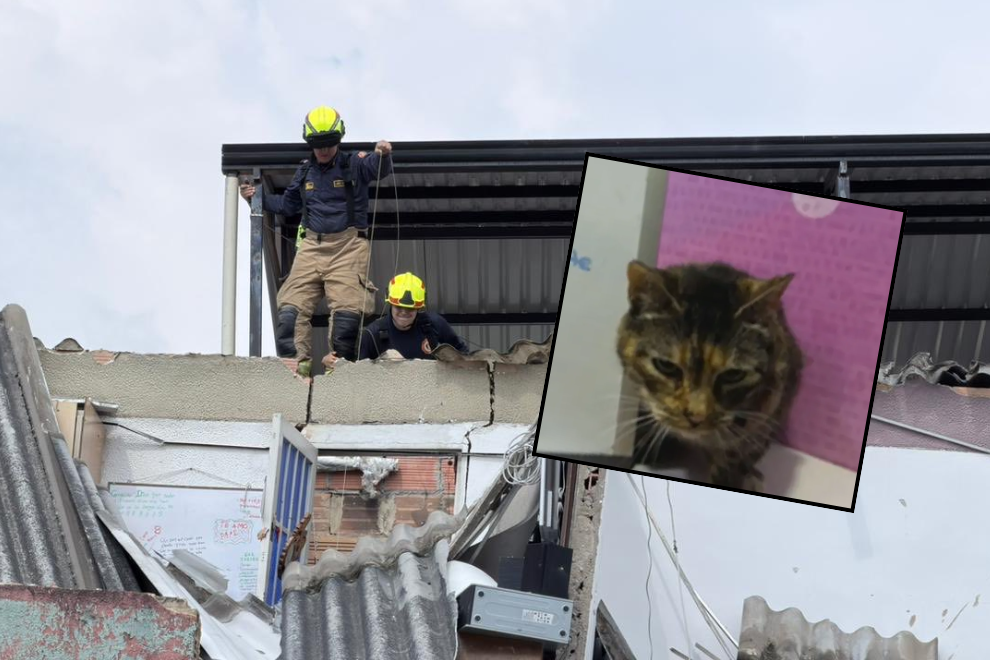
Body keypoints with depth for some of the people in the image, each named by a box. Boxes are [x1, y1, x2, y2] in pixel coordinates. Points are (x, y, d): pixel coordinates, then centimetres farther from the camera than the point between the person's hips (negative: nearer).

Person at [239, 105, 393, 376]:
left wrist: (383, 154, -39)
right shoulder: (305, 171, 16)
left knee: (347, 311, -14)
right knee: (291, 308, -9)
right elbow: (288, 204, 28)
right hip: (312, 246, 4)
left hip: (347, 247, -4)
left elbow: (378, 168, -17)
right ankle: (297, 364, -13)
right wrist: (258, 198, 16)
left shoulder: (354, 164, 3)